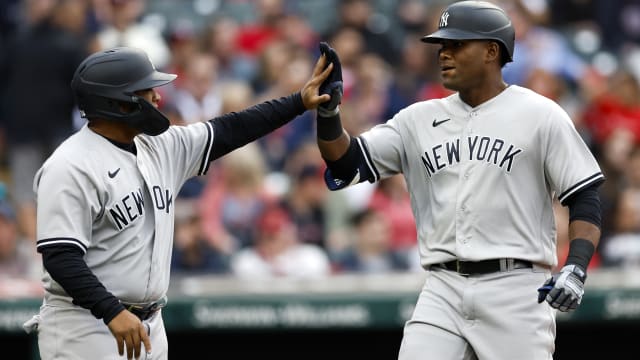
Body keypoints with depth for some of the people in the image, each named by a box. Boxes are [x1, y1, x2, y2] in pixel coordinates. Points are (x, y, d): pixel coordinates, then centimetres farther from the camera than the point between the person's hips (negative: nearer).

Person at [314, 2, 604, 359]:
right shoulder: (420, 119, 12)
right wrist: (328, 111, -10)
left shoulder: (540, 115, 1)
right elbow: (348, 164, 8)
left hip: (515, 289, -4)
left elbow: (585, 197, -1)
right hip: (443, 290, 4)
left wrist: (576, 268, -16)